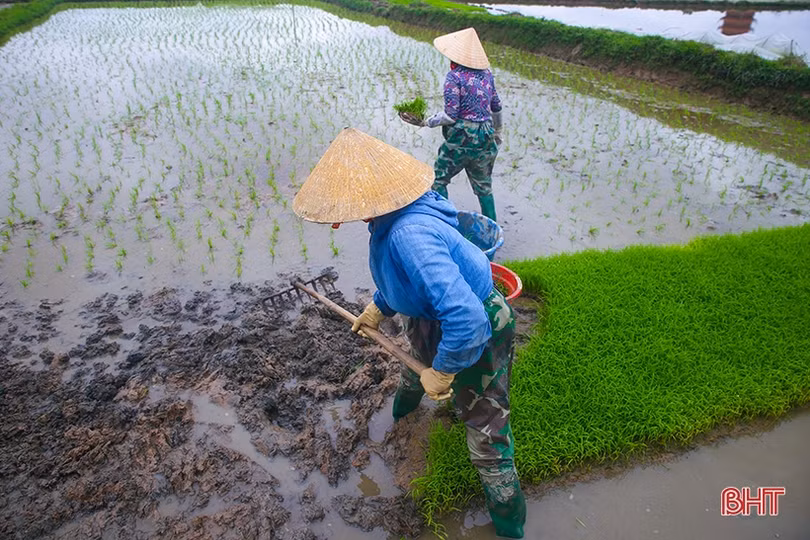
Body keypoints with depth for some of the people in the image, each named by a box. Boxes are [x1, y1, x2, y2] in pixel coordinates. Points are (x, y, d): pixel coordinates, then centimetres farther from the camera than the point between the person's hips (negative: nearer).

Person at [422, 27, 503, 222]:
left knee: (438, 180, 10)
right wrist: (498, 131, 31)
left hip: (461, 139, -6)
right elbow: (496, 108, 16)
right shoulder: (486, 74, 7)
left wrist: (429, 122, -1)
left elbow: (450, 115, -17)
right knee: (483, 185, 18)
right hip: (485, 138, 7)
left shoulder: (454, 76, -12)